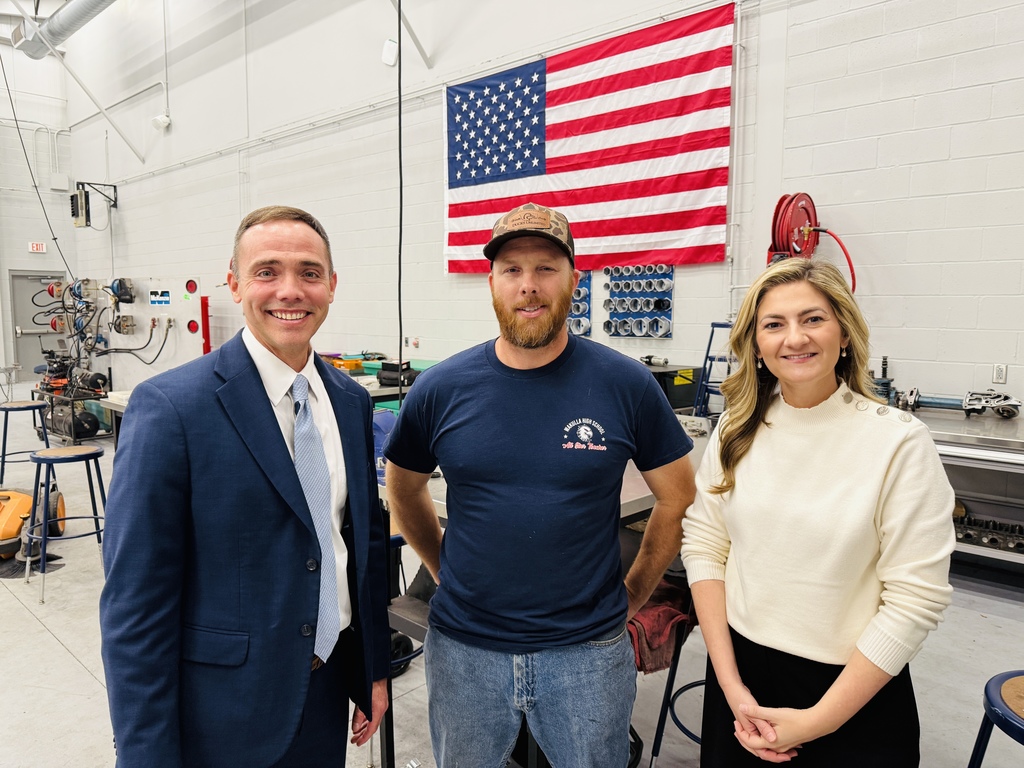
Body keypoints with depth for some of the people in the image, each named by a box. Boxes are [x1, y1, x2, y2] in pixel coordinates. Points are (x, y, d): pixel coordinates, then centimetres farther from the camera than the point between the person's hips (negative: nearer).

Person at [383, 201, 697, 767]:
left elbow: (677, 498, 0)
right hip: (463, 648, 2)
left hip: (587, 651, -1)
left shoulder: (626, 386, -11)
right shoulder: (440, 390, -7)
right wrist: (445, 571, 6)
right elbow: (404, 490, 9)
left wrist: (631, 594, 1)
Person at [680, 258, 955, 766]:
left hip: (853, 692, -3)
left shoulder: (899, 442, -15)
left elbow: (917, 597, -15)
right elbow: (704, 546, -2)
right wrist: (732, 686, -8)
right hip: (740, 672, 4)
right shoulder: (737, 432, -3)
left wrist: (817, 721, -13)